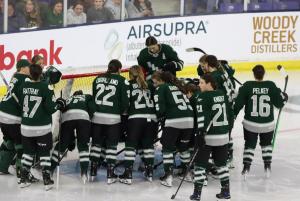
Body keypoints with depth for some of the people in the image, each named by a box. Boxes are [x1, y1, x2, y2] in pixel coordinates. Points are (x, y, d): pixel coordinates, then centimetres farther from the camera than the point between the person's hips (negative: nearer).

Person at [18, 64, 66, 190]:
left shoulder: (24, 85, -3)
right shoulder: (46, 87, -16)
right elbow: (50, 108, -15)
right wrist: (59, 104, 4)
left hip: (26, 126, 4)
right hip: (42, 127, -4)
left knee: (28, 151, 17)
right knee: (44, 152, 7)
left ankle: (23, 179, 18)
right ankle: (47, 180, 5)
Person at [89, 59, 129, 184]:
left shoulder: (98, 79, 9)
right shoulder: (122, 81, -3)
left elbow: (93, 97, 12)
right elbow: (125, 101, -4)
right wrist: (122, 111, 13)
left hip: (97, 116, 4)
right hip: (113, 118, -3)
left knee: (96, 143, 15)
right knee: (111, 145, 5)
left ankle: (92, 172, 18)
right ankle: (110, 175, 5)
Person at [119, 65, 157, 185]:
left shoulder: (129, 84, 8)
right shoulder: (149, 85, 18)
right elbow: (156, 101, 17)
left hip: (136, 117, -4)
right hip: (151, 117, 4)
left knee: (131, 144, 1)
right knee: (148, 144, 15)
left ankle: (128, 174, -4)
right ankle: (149, 172, 17)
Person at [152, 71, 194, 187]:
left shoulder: (161, 88, 6)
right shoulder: (177, 86, 25)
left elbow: (160, 108, -3)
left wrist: (160, 117, 17)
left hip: (174, 120, -6)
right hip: (189, 119, 6)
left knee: (167, 147, 7)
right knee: (183, 146, 23)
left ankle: (168, 175, 1)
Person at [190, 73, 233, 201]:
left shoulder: (203, 97, -12)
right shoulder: (222, 95, 9)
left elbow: (202, 117, -20)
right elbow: (229, 114, 14)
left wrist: (200, 134, -20)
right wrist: (226, 129, 23)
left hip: (208, 136, -7)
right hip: (223, 135, 7)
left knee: (200, 163, 1)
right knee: (221, 163, 17)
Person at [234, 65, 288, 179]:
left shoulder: (247, 86, -11)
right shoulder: (271, 86, -10)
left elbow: (239, 103, -7)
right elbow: (279, 103, -3)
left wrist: (234, 114, 8)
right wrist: (284, 97, 18)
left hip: (250, 123, -1)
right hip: (267, 124, 1)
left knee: (249, 145, 13)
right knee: (267, 144, 23)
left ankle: (246, 167, 4)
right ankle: (267, 167, 21)